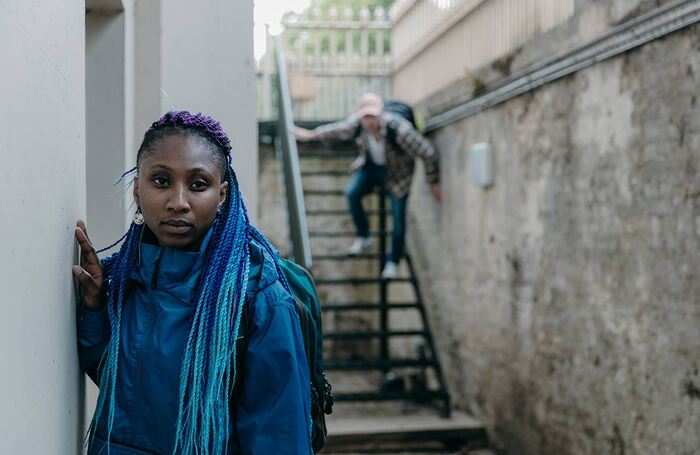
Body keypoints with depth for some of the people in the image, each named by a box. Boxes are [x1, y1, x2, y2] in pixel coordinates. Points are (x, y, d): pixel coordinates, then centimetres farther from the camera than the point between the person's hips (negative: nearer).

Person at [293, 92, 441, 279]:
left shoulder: (398, 129, -39)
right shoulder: (356, 124, -25)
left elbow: (428, 153, -26)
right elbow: (336, 129, 2)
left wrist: (434, 183, -16)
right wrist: (310, 134, 12)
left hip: (397, 173, -4)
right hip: (370, 166, 4)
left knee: (398, 217, -4)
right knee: (351, 193, -20)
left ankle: (393, 262, 17)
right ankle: (363, 238, 2)